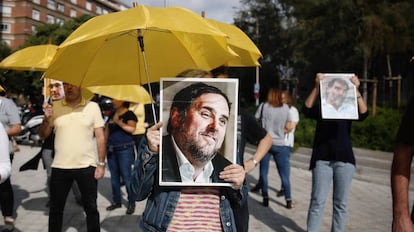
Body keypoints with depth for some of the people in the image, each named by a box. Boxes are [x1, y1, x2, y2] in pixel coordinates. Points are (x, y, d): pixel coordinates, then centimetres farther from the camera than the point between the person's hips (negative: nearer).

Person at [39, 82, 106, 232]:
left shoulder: (92, 107, -2)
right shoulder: (55, 107, 4)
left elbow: (100, 137, -1)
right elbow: (43, 135, 8)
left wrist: (101, 164, -5)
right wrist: (47, 119, -11)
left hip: (87, 166, -2)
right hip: (60, 167, 2)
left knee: (91, 207, 10)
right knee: (55, 208, 14)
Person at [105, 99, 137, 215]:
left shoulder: (129, 114, -4)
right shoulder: (112, 115, 16)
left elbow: (131, 129, -17)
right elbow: (106, 131, 19)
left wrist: (118, 122, -20)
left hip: (125, 149, -7)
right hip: (111, 149, 7)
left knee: (126, 176, -6)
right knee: (114, 176, 11)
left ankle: (131, 203, 3)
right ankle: (116, 201, 22)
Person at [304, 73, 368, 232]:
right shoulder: (321, 109, 4)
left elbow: (363, 114, -11)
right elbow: (307, 109, -15)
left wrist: (356, 90, -22)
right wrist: (317, 87, -26)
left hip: (344, 160, 2)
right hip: (322, 159, -1)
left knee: (341, 203, 9)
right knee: (318, 201, -2)